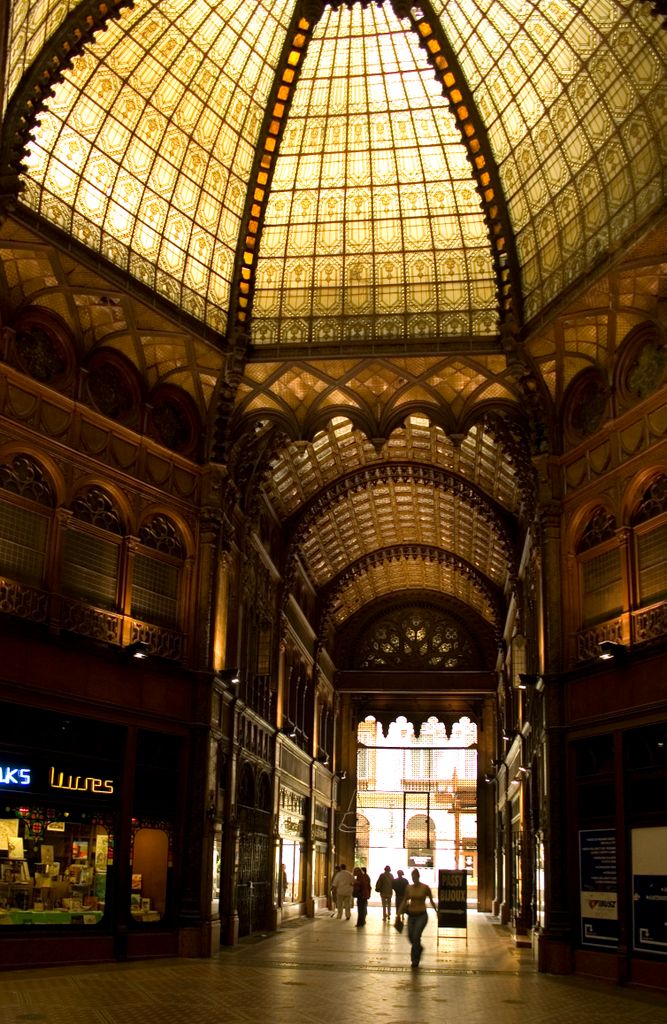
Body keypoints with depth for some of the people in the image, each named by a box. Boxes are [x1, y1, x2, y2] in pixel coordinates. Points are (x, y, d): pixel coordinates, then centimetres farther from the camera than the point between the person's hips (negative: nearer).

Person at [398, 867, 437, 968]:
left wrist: (436, 911, 2)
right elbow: (404, 902, 7)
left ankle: (415, 960, -1)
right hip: (411, 915, 4)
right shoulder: (409, 888, 1)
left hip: (422, 915, -4)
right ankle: (419, 948, 39)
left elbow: (431, 901, 3)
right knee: (410, 937, 6)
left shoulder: (425, 887, -9)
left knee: (416, 936, -15)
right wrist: (398, 913, 2)